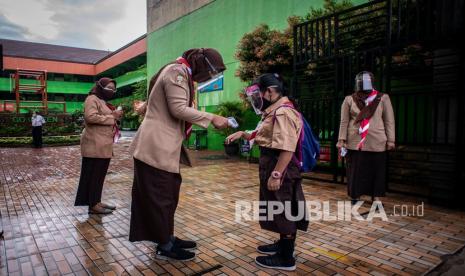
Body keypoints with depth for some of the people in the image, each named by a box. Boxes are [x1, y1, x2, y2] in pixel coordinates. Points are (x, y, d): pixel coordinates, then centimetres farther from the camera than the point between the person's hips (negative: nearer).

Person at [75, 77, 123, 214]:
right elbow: (90, 117, -23)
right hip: (95, 145, -10)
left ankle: (96, 202, 20)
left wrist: (115, 116, 14)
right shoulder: (92, 99, -7)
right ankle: (93, 205, 1)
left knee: (99, 175, 12)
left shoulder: (104, 101, 23)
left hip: (103, 145, 10)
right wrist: (112, 116, -18)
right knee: (93, 175, -4)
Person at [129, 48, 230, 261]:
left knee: (168, 194, 15)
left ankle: (168, 237, 27)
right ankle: (165, 246, 12)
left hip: (164, 146, 10)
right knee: (160, 196, 0)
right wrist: (212, 118, -18)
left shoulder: (181, 73, 19)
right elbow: (179, 109, -22)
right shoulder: (177, 71, -13)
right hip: (156, 147, -10)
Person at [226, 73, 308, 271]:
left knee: (284, 211, 1)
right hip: (273, 166, 10)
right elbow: (264, 138, 22)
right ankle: (283, 245, 37)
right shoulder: (274, 111, 14)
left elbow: (286, 149, -26)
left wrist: (276, 174, -27)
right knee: (281, 210, 20)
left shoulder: (283, 113, -19)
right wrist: (242, 134, 11)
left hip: (281, 169, -10)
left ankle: (286, 258, 15)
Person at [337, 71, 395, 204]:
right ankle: (355, 197, 20)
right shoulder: (349, 99, 5)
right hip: (355, 142, 0)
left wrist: (390, 140, -1)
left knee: (376, 172, 6)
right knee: (355, 172, 7)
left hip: (376, 143, 0)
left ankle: (376, 199, 17)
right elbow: (344, 121, 3)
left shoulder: (383, 98, 5)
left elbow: (389, 121, 5)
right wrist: (342, 139, -4)